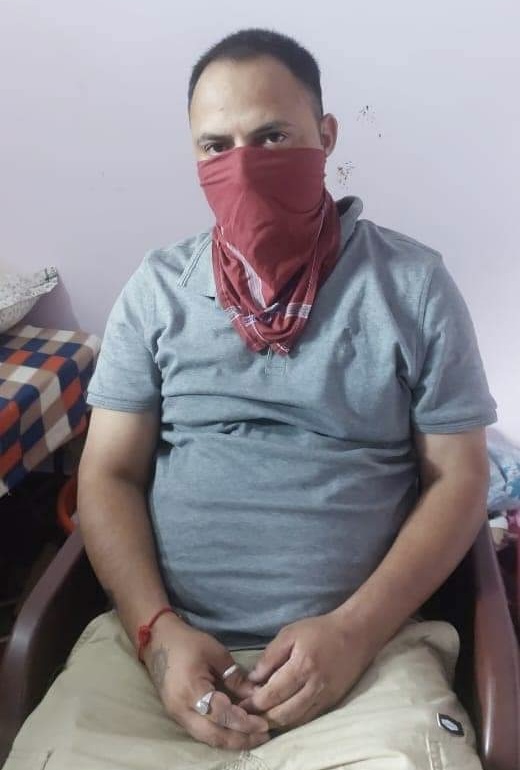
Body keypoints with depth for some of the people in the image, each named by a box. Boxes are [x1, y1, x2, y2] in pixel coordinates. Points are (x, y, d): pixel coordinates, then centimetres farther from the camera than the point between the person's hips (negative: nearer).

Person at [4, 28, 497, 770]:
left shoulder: (414, 284, 1)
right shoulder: (156, 288, 6)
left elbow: (458, 478, 1)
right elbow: (109, 473, 6)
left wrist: (354, 630, -11)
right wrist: (156, 630, -9)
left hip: (367, 646, -1)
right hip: (164, 639, 2)